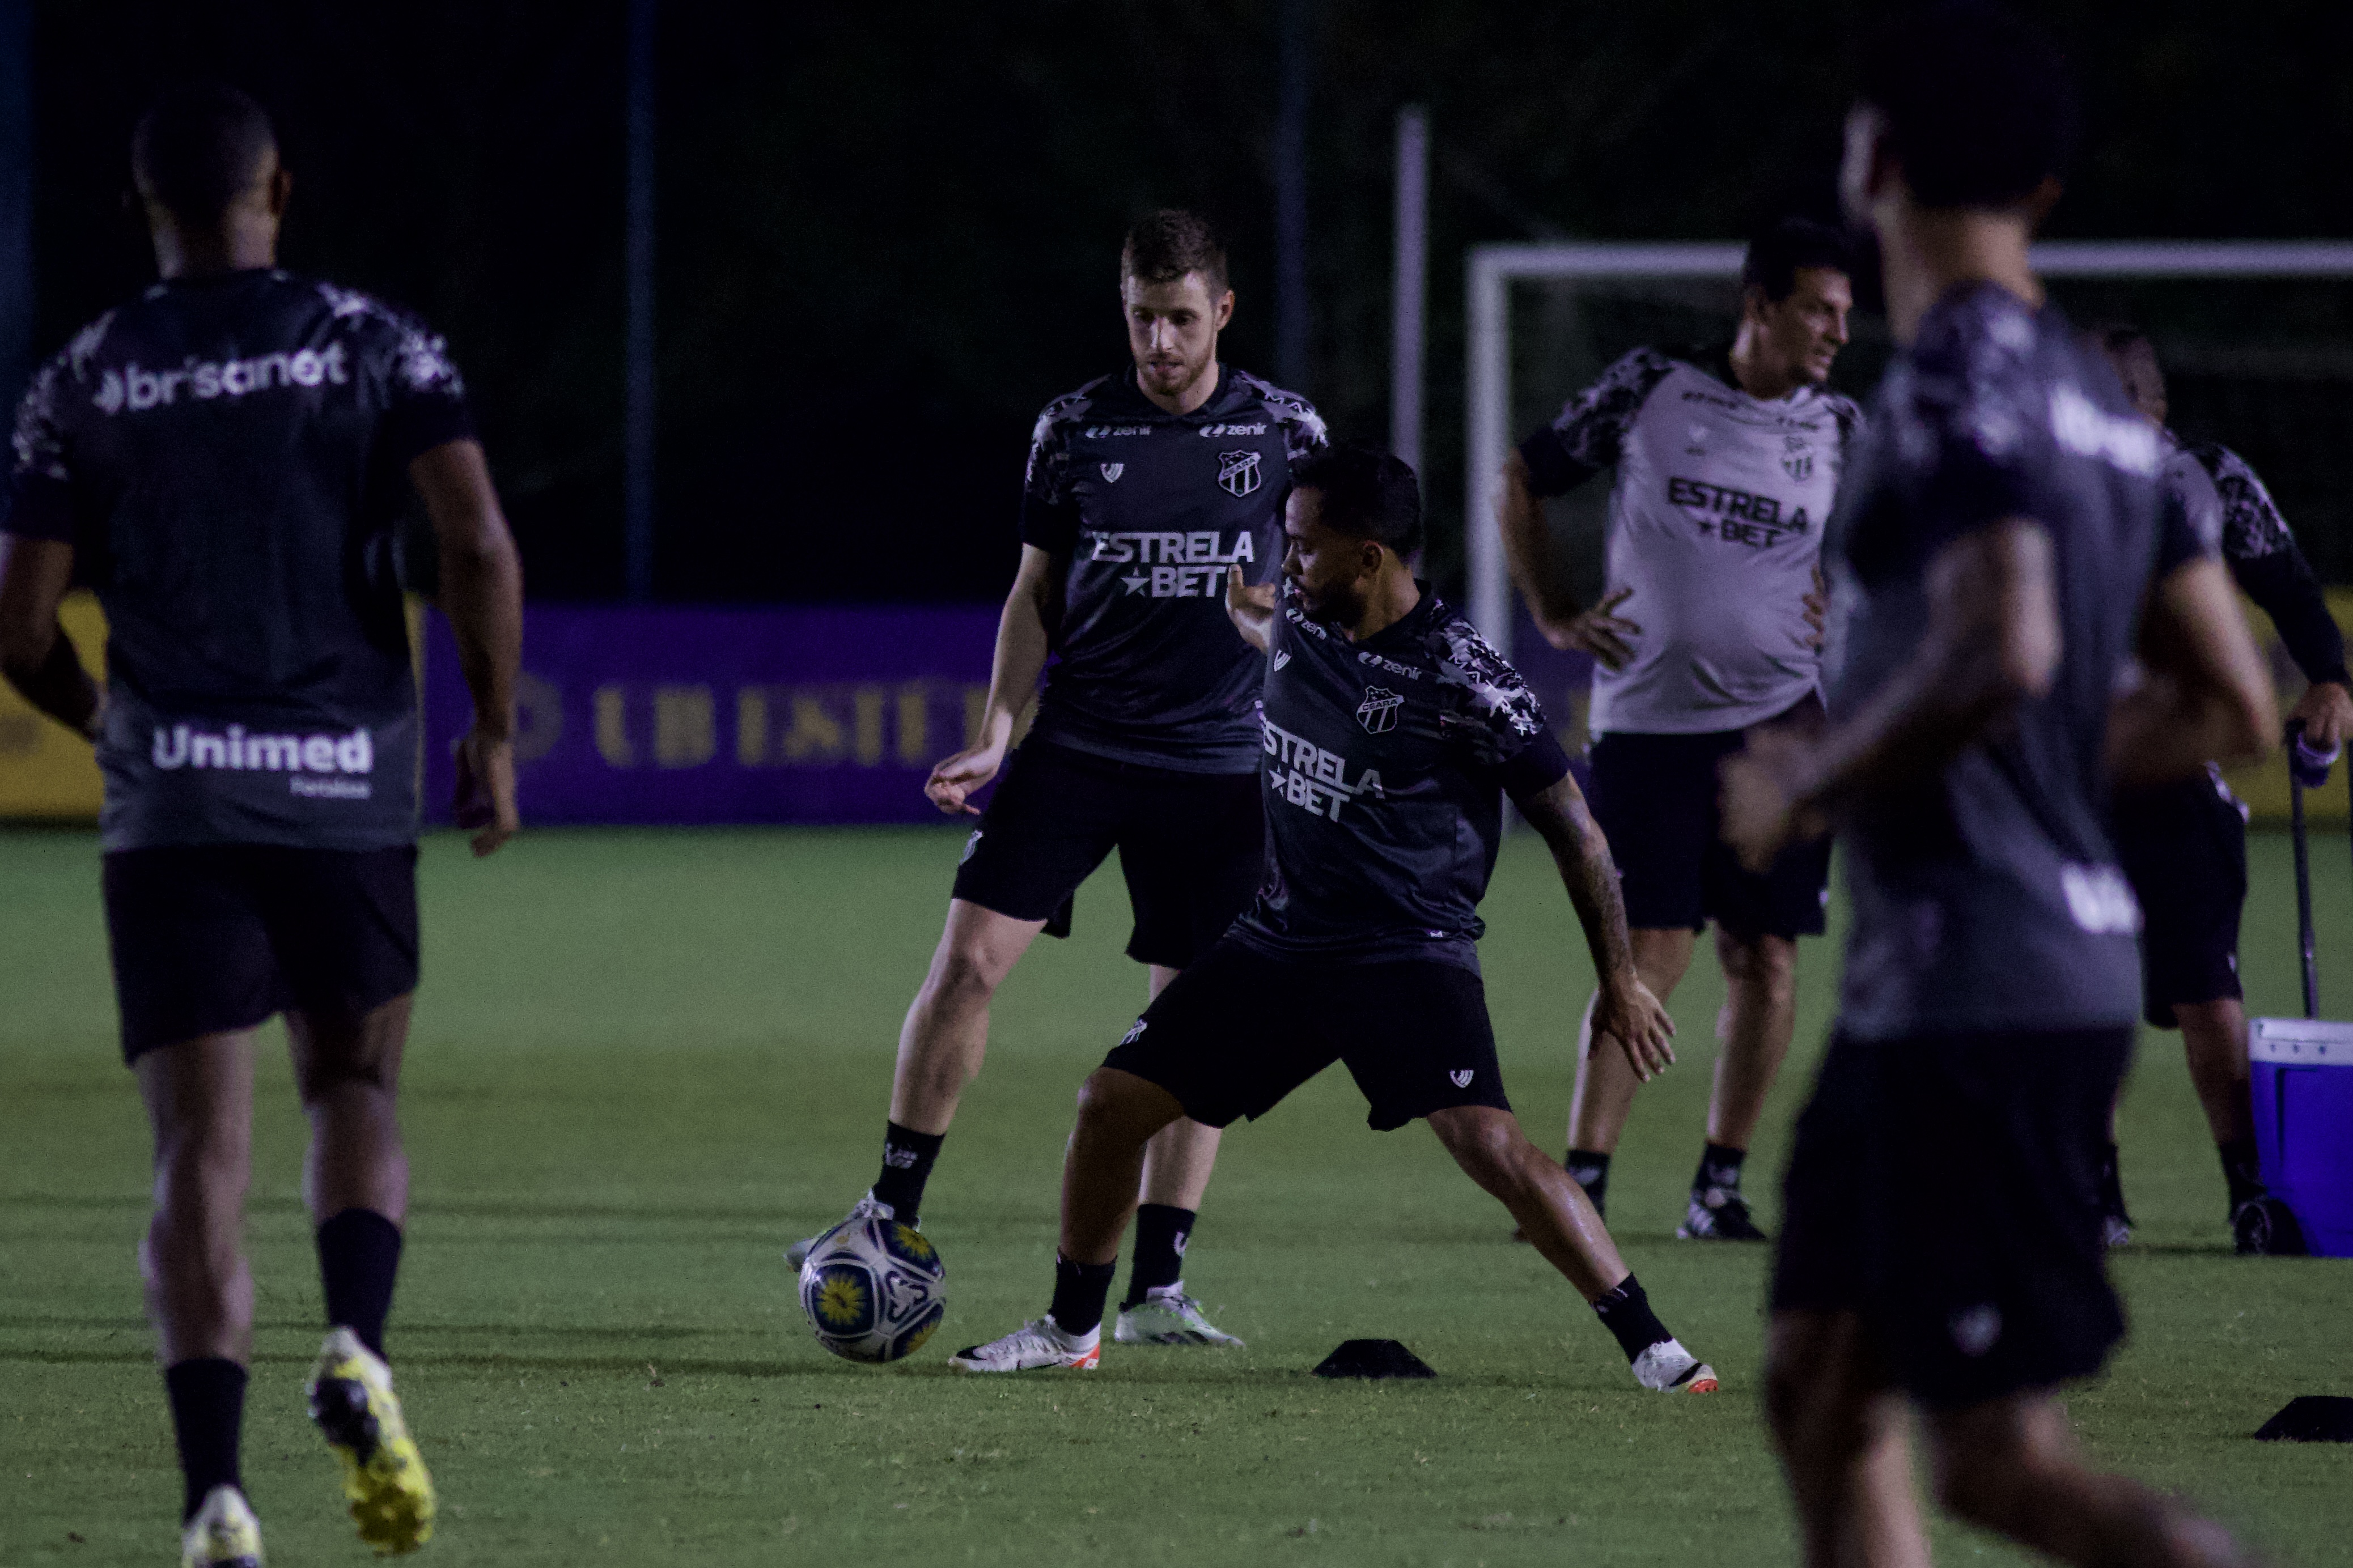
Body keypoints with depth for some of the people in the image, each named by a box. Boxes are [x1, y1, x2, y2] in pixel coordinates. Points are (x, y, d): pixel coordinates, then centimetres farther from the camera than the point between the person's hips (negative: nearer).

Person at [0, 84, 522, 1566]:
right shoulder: (376, 345, 1)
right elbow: (480, 546, -10)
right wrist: (497, 733, 3)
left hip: (172, 801, 0)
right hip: (350, 784, 0)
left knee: (201, 1152, -1)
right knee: (357, 1091, 20)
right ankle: (357, 1349, -8)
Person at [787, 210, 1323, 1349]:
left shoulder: (1286, 432, 0)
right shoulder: (1074, 430, 2)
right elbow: (1037, 592, 10)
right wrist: (996, 733, 0)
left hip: (1216, 762, 0)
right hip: (1075, 745, 0)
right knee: (969, 957, -11)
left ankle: (1155, 1290, 8)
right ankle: (892, 1214, 1)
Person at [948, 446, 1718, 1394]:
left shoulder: (1462, 682, -18)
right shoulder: (1300, 620, 0)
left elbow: (1570, 826, -9)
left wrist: (1619, 978, -7)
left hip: (1409, 952, -7)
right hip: (1282, 939, 7)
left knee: (1486, 1140, -26)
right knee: (1112, 1102, 3)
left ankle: (1651, 1348, -21)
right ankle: (1072, 1331, 23)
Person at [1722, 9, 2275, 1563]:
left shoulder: (1959, 385, -14)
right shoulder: (2102, 401, 14)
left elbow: (2000, 654, -29)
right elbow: (2230, 707, 16)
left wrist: (1813, 782, -14)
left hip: (1980, 993, -9)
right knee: (1822, 1390, 15)